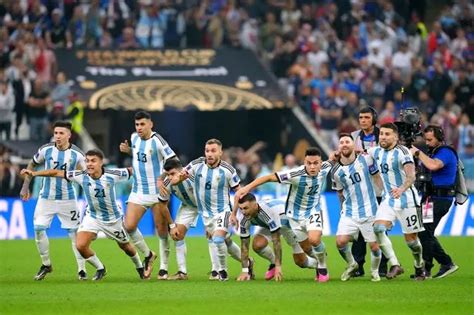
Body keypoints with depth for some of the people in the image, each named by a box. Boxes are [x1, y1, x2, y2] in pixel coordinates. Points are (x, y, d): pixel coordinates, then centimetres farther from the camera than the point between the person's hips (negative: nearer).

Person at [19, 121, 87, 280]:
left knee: (75, 233, -3)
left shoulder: (77, 154, -9)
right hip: (46, 198, 1)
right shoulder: (45, 150, -6)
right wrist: (25, 186, 9)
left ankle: (81, 269, 8)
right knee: (39, 229, -5)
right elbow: (32, 165, 10)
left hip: (67, 199, -1)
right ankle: (46, 264, 15)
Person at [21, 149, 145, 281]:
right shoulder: (82, 176, -19)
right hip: (92, 216, 1)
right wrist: (34, 173, -19)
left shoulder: (111, 175, -24)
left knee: (125, 246, 16)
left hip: (113, 218, -1)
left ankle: (140, 267, 48)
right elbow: (57, 172, -15)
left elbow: (132, 171, -14)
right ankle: (100, 269, 11)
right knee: (81, 245, -16)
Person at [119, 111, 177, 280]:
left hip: (158, 192, -5)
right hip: (138, 192, 5)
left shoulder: (157, 141, -12)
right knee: (129, 226, -9)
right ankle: (148, 255, 14)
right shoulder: (134, 138, 7)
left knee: (162, 230, -1)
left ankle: (163, 268, 11)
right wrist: (127, 150, 6)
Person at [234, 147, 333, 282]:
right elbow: (269, 177, -29)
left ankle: (322, 266, 1)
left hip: (313, 210, 0)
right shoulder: (295, 174, -31)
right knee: (307, 248, 11)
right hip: (296, 214, 0)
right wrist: (247, 188, -36)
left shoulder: (325, 168, -18)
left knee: (314, 239, -26)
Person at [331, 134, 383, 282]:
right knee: (340, 241, -14)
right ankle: (351, 265, 15)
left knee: (374, 246, -2)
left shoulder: (365, 159, -6)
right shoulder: (336, 171, -2)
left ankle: (374, 271, 27)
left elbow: (377, 178, 4)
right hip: (349, 213, 1)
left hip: (369, 211, -1)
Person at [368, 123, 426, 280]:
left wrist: (402, 189, -49)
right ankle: (395, 265, -14)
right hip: (388, 199, 6)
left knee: (411, 238, 2)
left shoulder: (402, 152, -17)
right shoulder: (377, 152, 5)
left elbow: (411, 176, -30)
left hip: (406, 200, -6)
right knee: (378, 229, -18)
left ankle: (419, 267, 28)